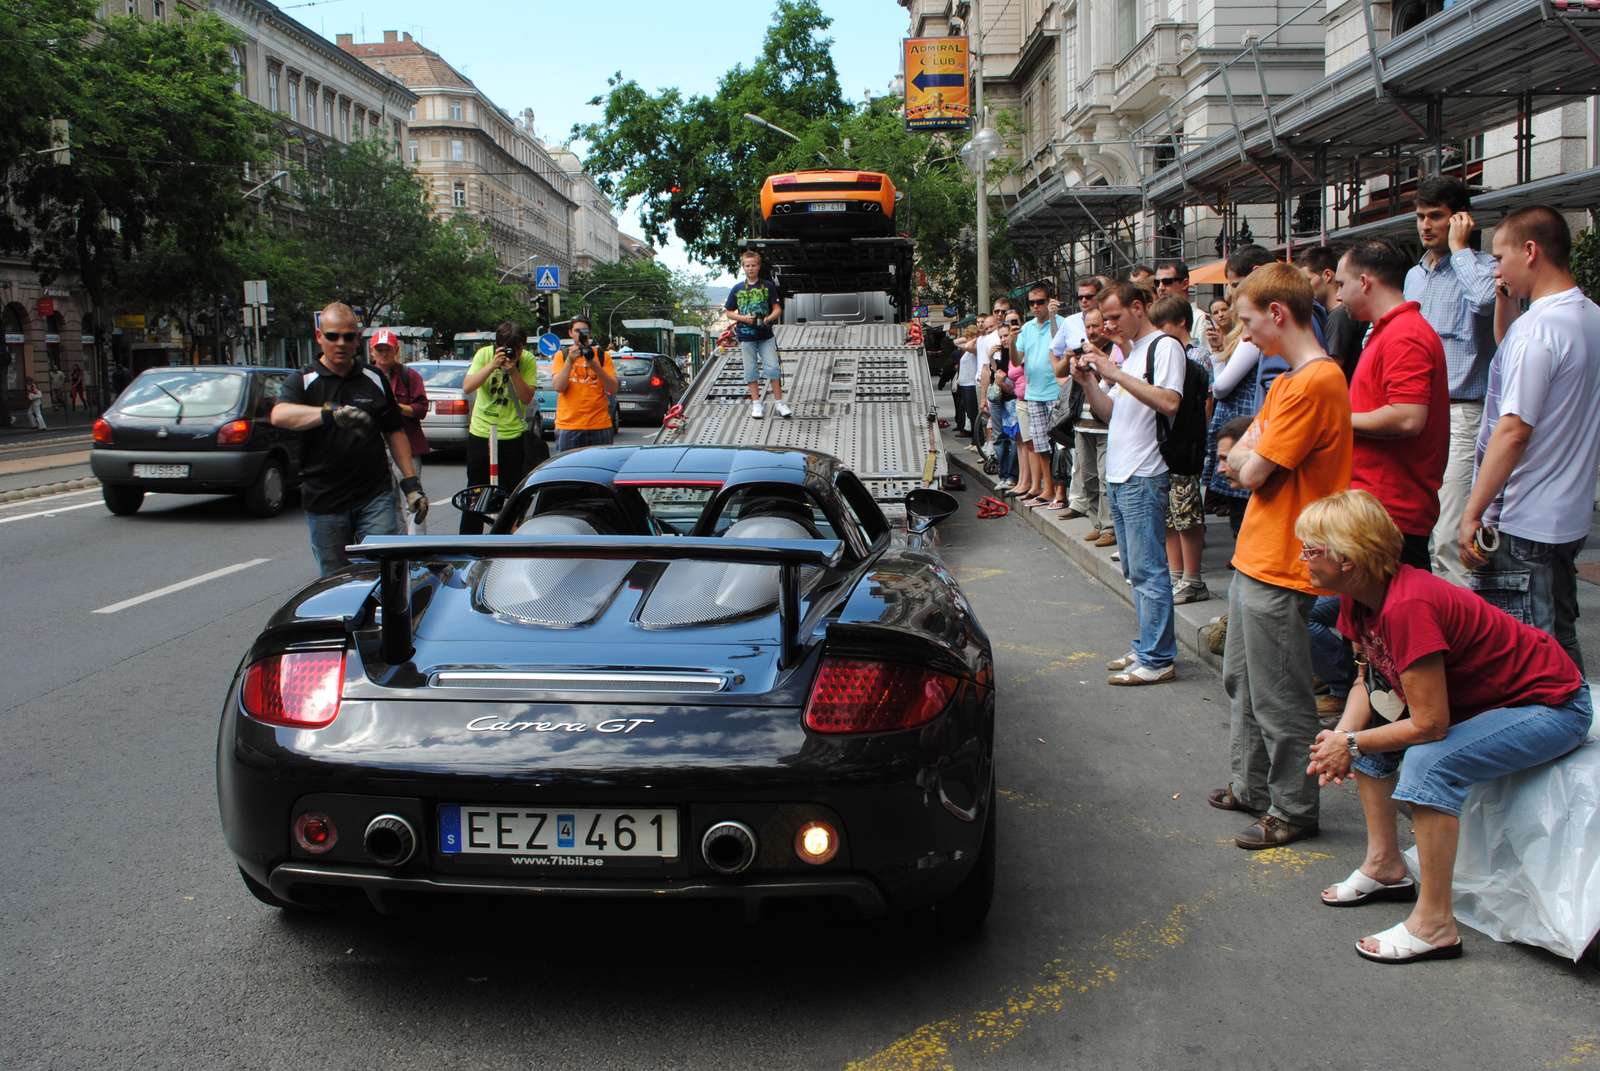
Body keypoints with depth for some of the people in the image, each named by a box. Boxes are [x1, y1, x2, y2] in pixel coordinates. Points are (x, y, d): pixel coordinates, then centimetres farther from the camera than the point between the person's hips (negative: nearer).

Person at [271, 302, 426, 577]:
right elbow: (279, 415, -22)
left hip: (375, 495, 1)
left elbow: (394, 431, 16)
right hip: (324, 502, -1)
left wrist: (411, 482, 6)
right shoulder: (303, 381, 0)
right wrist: (332, 414, -39)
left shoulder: (374, 379, 10)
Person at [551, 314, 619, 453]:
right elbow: (558, 387, -4)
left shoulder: (602, 356, 12)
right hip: (568, 424, -1)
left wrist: (595, 366, -11)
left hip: (599, 425, 1)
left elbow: (613, 389, 1)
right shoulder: (562, 356, 10)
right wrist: (570, 360, -13)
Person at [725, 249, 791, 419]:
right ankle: (756, 403, 11)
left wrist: (769, 318, -18)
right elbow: (729, 313, 9)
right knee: (751, 370, 4)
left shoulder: (768, 286, 4)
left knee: (773, 367, -4)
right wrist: (744, 318, -9)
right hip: (746, 335, 1)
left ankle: (779, 402, 3)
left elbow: (777, 309, 2)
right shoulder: (737, 288, 6)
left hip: (766, 335, -1)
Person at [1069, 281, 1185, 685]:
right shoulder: (1126, 351, 19)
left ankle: (1158, 659, -2)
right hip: (1118, 477, 9)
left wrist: (1115, 372, -21)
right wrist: (1088, 380, 3)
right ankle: (1147, 648, 22)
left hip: (1144, 478, -9)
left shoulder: (1164, 346, -8)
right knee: (1136, 571, 14)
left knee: (1147, 570, -7)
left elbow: (1169, 402, -22)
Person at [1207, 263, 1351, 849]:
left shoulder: (1315, 383, -19)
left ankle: (1294, 808, 14)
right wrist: (1251, 454, -6)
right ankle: (1252, 785, 33)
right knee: (1242, 682, 20)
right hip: (1254, 556, 10)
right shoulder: (1287, 381, 14)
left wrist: (1249, 454, 0)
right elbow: (1235, 460, 14)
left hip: (1280, 568, -10)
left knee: (1279, 698, 1)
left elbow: (1253, 472, -19)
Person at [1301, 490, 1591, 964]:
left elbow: (1430, 725, -29)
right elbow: (1369, 679, 5)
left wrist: (1351, 744, -16)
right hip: (1477, 692, 10)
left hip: (1553, 706, -10)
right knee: (1369, 725, 8)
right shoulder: (1360, 596, -6)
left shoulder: (1406, 607, -34)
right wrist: (1342, 736, -13)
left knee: (1429, 762, -29)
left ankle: (1435, 924, -17)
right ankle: (1385, 866, 17)